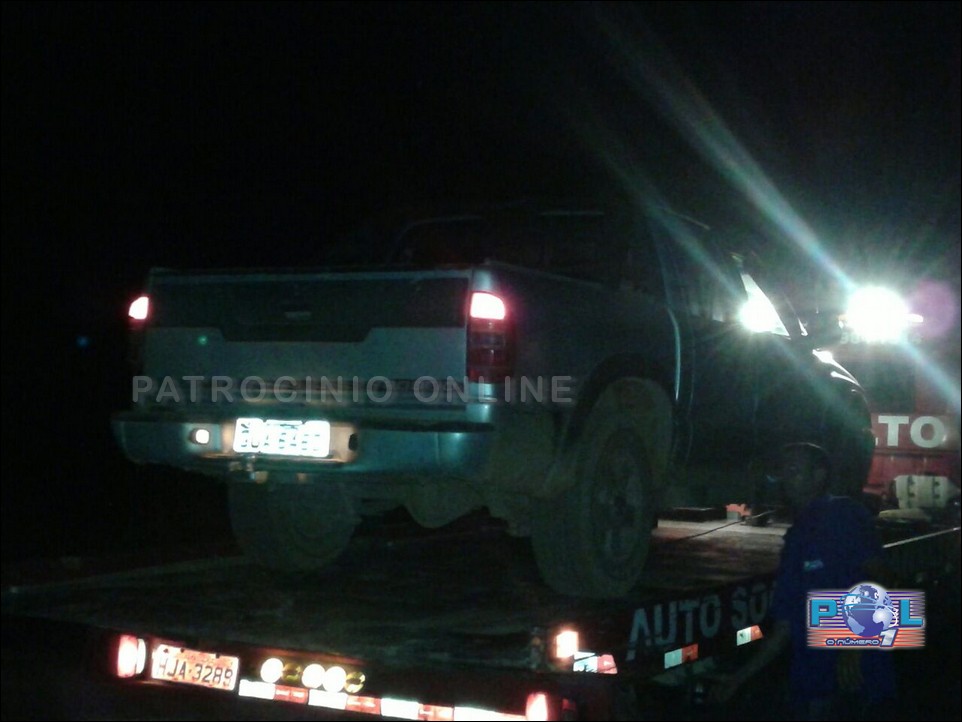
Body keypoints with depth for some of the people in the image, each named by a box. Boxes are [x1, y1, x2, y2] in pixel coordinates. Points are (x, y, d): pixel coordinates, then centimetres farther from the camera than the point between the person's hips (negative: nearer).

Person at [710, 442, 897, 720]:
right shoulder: (796, 537, 20)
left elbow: (878, 580, -13)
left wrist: (854, 646, -23)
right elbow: (784, 629, 20)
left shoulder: (844, 515, -1)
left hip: (852, 680, -7)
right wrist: (739, 677, 17)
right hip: (810, 684, 7)